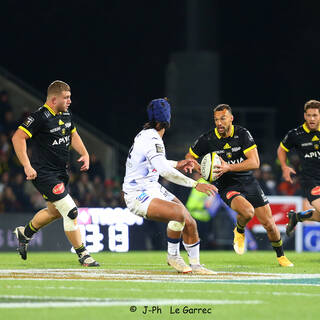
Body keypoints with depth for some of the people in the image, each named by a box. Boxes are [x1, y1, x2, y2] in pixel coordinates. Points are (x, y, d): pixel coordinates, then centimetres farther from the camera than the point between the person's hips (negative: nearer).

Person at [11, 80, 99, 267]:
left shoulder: (67, 114, 7)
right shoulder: (40, 117, -20)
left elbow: (73, 135, 23)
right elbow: (18, 137, -22)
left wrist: (84, 153, 7)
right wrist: (27, 166, -28)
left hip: (61, 172, 9)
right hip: (44, 174, -9)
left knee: (55, 212, 22)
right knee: (70, 212, -11)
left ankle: (24, 234, 44)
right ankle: (82, 255, -3)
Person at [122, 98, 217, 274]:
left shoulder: (147, 134, 8)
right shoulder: (151, 140, -22)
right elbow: (164, 171, -34)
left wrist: (176, 164, 22)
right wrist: (195, 184, -35)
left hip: (154, 189, 10)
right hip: (138, 196, -10)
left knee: (189, 223, 1)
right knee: (179, 212, -30)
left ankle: (195, 265, 13)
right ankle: (173, 256, -11)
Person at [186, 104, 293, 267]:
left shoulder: (242, 134, -10)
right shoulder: (207, 139, -8)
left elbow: (255, 162, -16)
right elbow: (189, 157, 7)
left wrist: (228, 167, -27)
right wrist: (202, 171, -14)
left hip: (248, 182, 2)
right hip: (227, 186, -2)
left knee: (269, 224, 1)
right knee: (247, 211, -32)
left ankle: (281, 256, 26)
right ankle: (239, 231, 2)